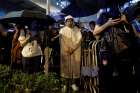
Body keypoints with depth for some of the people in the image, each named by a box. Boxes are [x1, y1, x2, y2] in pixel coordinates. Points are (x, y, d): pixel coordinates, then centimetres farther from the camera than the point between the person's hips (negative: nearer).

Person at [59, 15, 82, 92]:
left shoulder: (77, 30, 8)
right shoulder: (62, 30, 7)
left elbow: (79, 39, -4)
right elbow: (62, 41, -4)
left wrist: (72, 48, -15)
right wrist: (68, 49, -16)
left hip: (75, 52, 1)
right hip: (65, 51, -1)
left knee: (75, 66, 0)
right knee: (66, 66, -2)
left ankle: (73, 83, 9)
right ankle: (66, 84, 4)